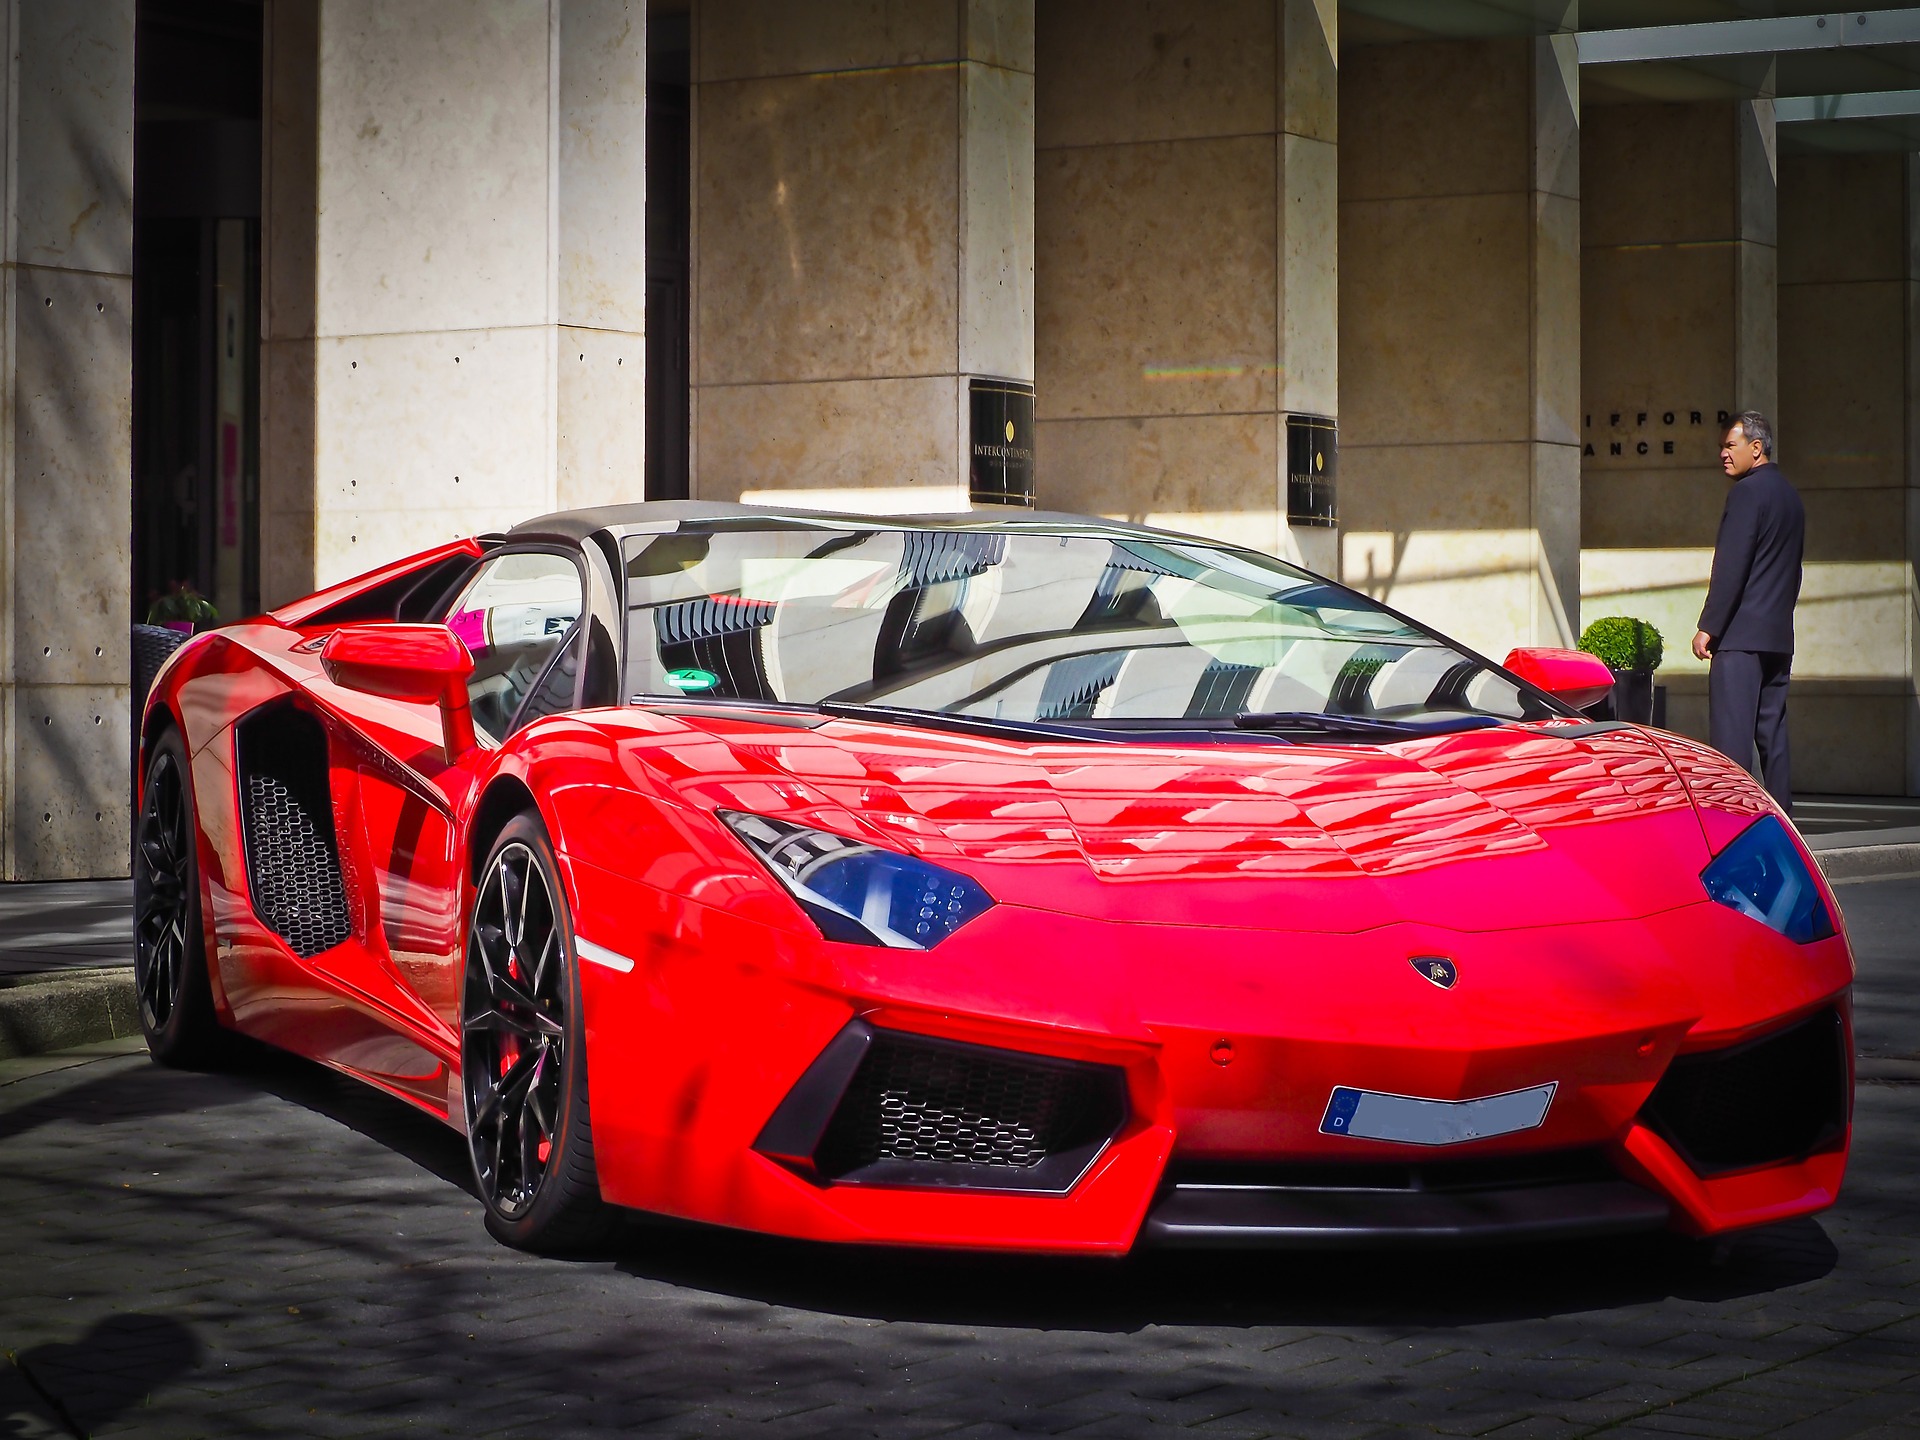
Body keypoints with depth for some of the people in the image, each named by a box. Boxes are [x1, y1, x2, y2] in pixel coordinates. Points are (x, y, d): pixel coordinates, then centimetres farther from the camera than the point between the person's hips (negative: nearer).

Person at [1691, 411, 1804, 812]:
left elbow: (1731, 567, -15)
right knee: (1772, 732, 10)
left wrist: (1708, 627, -14)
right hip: (1779, 637, 9)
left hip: (1741, 634, -9)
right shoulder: (1790, 495, 18)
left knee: (1731, 733, -10)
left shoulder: (1747, 492, -10)